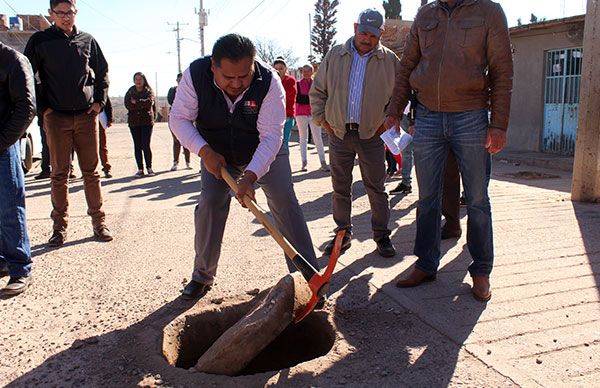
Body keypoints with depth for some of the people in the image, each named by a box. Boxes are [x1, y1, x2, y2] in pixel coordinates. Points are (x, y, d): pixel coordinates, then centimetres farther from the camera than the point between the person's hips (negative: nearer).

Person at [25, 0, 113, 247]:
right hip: (56, 117, -1)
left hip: (87, 116, 1)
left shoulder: (87, 40, 8)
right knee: (59, 174, 3)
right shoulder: (40, 41, 2)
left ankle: (98, 223, 11)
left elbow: (102, 72, 18)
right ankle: (60, 227, 10)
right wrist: (42, 106, -2)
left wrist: (100, 101, 6)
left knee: (91, 172, 4)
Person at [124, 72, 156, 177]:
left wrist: (136, 102, -11)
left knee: (146, 145, -8)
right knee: (137, 146, 1)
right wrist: (142, 104, -11)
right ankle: (140, 169, 6)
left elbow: (149, 102, -14)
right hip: (133, 122, 2)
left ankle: (149, 168, 4)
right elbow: (128, 105, -5)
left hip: (147, 122, -2)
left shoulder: (149, 91, 7)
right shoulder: (130, 92, 12)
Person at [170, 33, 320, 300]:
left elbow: (271, 136, -32)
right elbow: (179, 118, -17)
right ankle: (202, 276, 12)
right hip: (217, 155, 2)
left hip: (265, 153, -1)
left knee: (285, 203, -10)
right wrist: (205, 151, -32)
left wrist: (251, 175, -43)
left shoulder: (269, 82, -31)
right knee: (209, 205, -7)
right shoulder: (195, 75, -25)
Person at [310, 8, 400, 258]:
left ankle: (382, 235, 15)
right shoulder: (334, 56, 6)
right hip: (339, 134, 2)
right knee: (340, 188, 8)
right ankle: (343, 233, 21)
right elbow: (317, 92, 12)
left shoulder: (390, 60, 3)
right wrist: (322, 120, 5)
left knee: (376, 188, 2)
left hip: (372, 135, -1)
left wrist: (387, 121, 0)